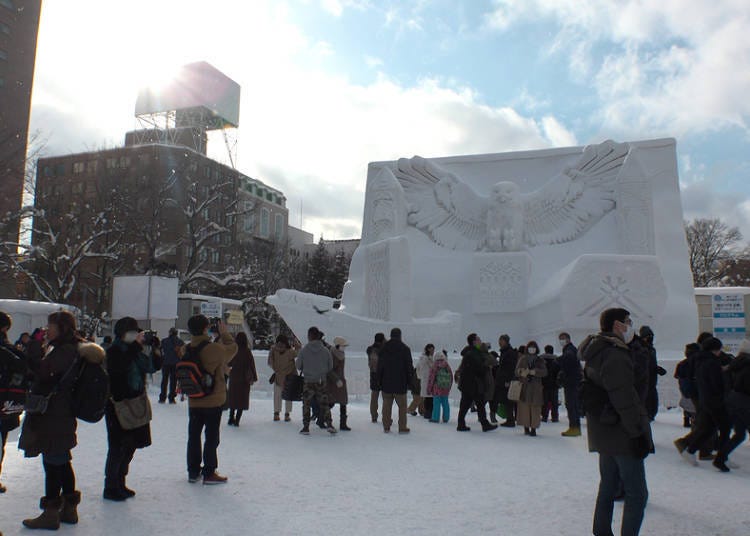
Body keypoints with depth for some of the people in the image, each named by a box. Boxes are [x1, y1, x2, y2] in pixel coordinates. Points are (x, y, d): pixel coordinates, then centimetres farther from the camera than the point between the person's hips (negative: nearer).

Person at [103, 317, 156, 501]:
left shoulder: (134, 350, 10)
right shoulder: (114, 351, -8)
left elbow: (150, 367, 4)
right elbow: (119, 367, -27)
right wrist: (136, 346, -25)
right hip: (117, 405, -7)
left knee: (130, 445, 14)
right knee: (118, 446, -3)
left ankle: (119, 483, 27)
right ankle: (110, 487, 9)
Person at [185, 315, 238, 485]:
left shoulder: (186, 350, -5)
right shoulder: (215, 349, -21)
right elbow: (232, 348, -6)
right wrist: (224, 333, 7)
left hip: (193, 402, 5)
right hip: (213, 401, -5)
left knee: (193, 436, 16)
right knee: (212, 438, 6)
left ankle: (193, 471, 25)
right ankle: (209, 473, 12)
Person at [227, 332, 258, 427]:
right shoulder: (247, 352, -12)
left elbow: (229, 364, 5)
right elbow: (252, 365, -8)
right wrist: (254, 377, 2)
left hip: (233, 378, 2)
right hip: (244, 379, -2)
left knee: (233, 398, 17)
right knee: (242, 399, 7)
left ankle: (231, 418, 19)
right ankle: (237, 420, 3)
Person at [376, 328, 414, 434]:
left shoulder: (383, 349, 3)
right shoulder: (405, 349, -5)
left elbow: (379, 366, 6)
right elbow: (409, 366, -3)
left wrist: (379, 381, 12)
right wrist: (409, 380, 6)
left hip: (386, 383, 3)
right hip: (400, 383, -3)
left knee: (387, 405, 9)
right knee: (402, 405, 5)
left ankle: (386, 427, 12)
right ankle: (402, 427, 4)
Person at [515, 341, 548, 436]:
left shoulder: (540, 360, 9)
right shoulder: (522, 359, 10)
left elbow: (544, 372, -1)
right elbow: (516, 371, 4)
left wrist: (535, 372, -17)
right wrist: (522, 373, -18)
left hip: (536, 387, 0)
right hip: (524, 386, 0)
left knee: (535, 407, -6)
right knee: (524, 407, -3)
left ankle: (533, 428, -1)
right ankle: (526, 427, 6)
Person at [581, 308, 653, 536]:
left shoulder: (596, 353, 13)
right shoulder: (615, 355, -19)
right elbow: (624, 399, -23)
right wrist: (639, 433, -17)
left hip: (604, 435, 10)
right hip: (622, 435, -10)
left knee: (608, 487, 18)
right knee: (637, 494, -2)